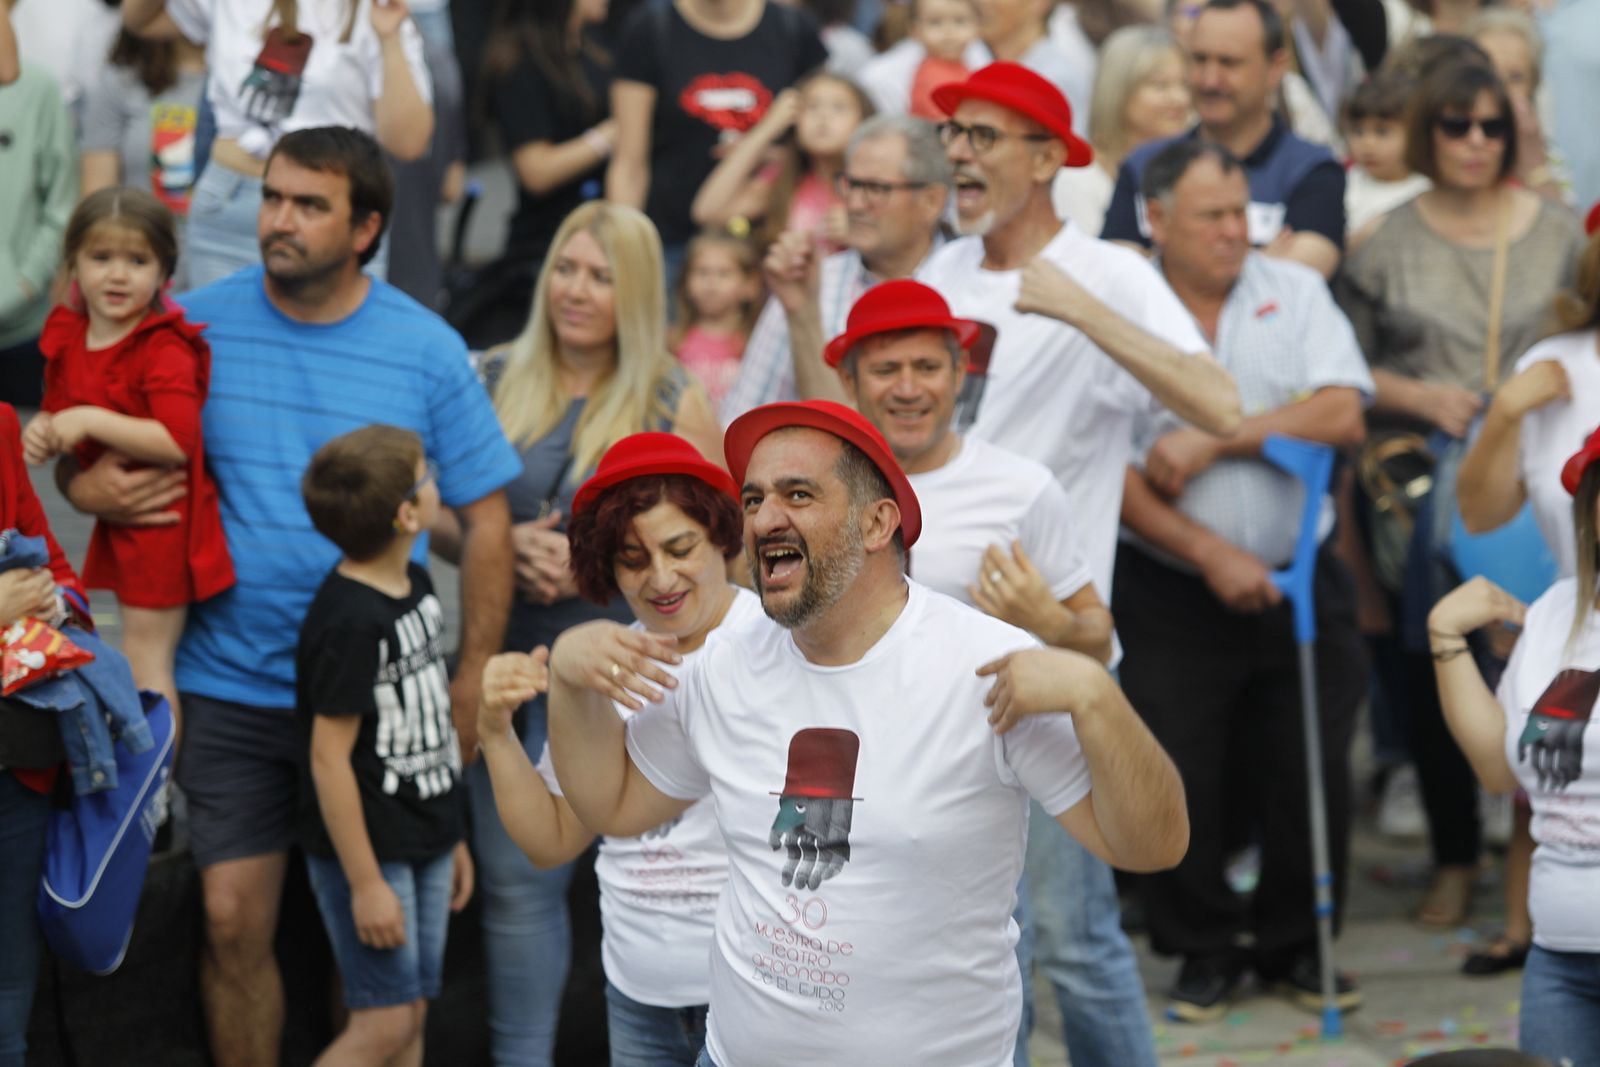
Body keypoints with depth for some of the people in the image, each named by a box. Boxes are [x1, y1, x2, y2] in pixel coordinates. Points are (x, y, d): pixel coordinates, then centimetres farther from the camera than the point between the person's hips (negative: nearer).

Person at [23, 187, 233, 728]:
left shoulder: (165, 349, -19)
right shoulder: (68, 338, 4)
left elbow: (177, 442, -29)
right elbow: (61, 415, 19)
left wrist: (90, 421, -28)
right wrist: (44, 432, -5)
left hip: (162, 517, -8)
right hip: (117, 519, 8)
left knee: (146, 656, -6)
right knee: (139, 654, 16)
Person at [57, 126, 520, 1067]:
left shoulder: (426, 350, -5)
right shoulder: (200, 324, -2)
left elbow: (486, 517, 0)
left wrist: (475, 677, -5)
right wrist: (88, 484, -14)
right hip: (231, 687, 1)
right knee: (233, 921, 1)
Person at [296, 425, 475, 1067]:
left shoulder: (415, 587, 8)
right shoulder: (347, 618, -21)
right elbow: (329, 757, -20)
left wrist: (452, 837, 20)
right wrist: (365, 882, -19)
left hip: (424, 842, 8)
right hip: (368, 847, -8)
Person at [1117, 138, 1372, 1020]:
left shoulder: (1294, 293, 4)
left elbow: (1342, 416, -9)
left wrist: (1216, 440, -14)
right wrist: (1211, 554, -16)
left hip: (1301, 580, 2)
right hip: (1171, 592, -2)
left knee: (1308, 773, 3)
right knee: (1180, 781, -1)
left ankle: (1295, 946, 21)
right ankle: (1204, 949, 18)